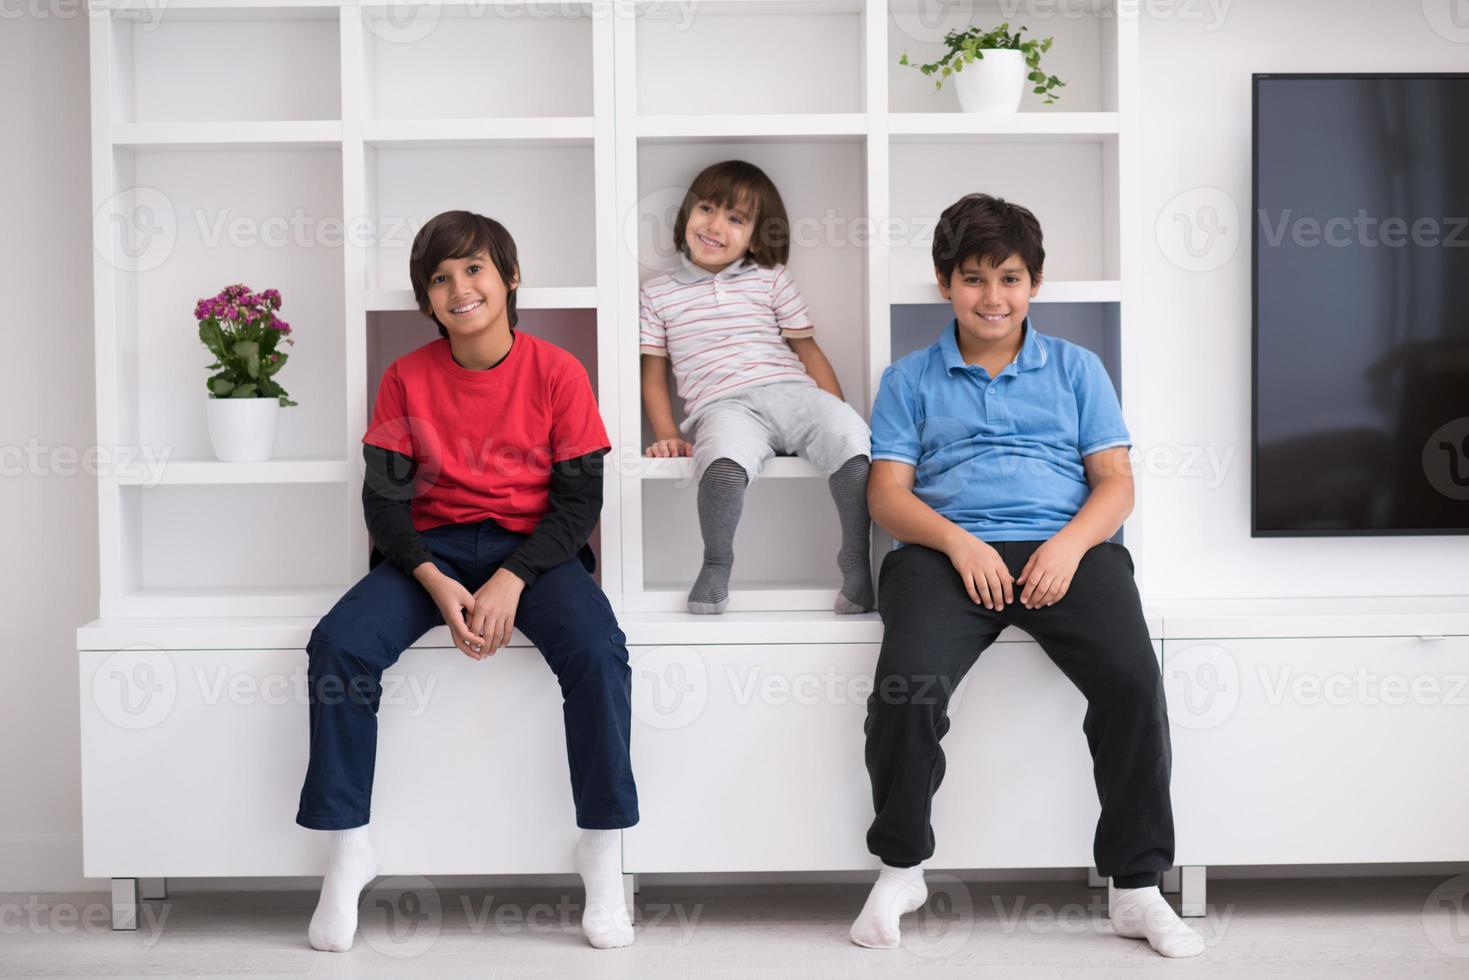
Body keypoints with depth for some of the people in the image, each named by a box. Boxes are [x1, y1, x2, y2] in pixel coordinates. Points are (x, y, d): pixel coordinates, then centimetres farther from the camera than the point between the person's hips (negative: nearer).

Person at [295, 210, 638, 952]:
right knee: (338, 644, -25)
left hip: (533, 549, -2)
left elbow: (579, 497, -4)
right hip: (433, 549, 2)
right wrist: (436, 583, -17)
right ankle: (347, 851, -13)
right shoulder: (407, 378, 3)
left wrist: (512, 582, -19)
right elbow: (384, 496, 0)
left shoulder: (556, 372, -2)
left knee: (599, 653, -31)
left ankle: (602, 851, -16)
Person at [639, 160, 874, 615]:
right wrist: (667, 435, 3)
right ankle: (716, 567, -20)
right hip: (721, 405, -2)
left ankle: (857, 565, -21)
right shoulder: (657, 292, 19)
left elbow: (808, 351, 17)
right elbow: (654, 372, 19)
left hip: (790, 390, 2)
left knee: (853, 442, -32)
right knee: (724, 456, -40)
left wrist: (838, 418, 5)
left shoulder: (771, 280, 20)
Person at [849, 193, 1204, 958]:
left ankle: (1137, 888, -14)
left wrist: (1071, 544, -10)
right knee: (905, 687, -28)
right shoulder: (910, 380, 18)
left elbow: (1115, 483, 12)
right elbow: (888, 494, 8)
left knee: (1133, 680, -27)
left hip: (1066, 548, 1)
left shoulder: (1076, 369, 20)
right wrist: (959, 543, -12)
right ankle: (901, 868, -5)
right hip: (948, 551, 0)